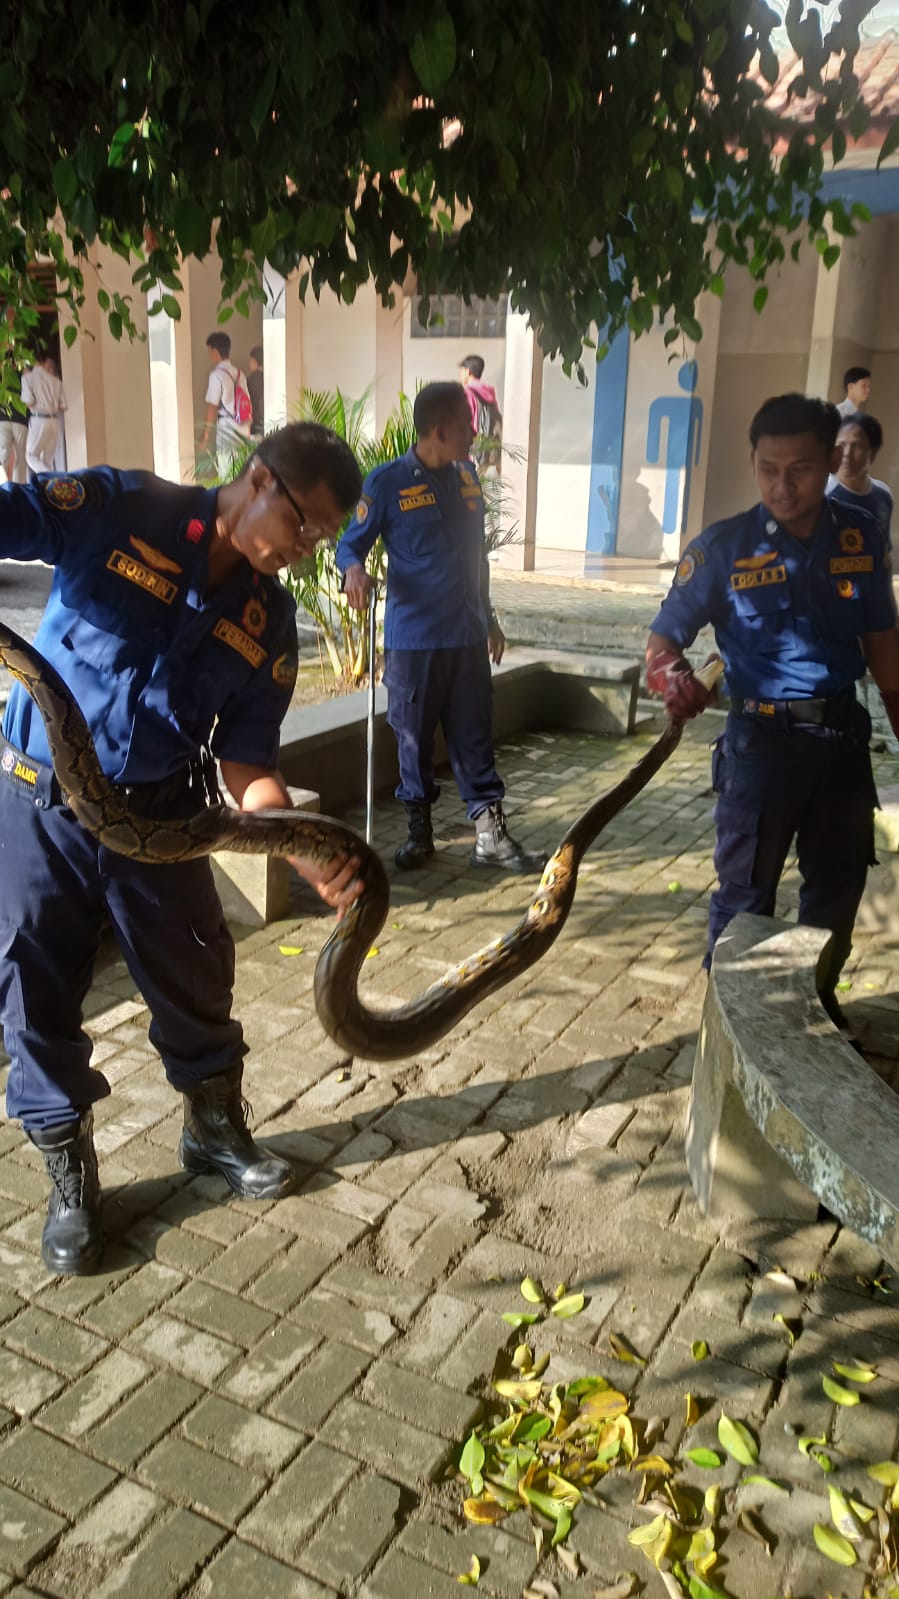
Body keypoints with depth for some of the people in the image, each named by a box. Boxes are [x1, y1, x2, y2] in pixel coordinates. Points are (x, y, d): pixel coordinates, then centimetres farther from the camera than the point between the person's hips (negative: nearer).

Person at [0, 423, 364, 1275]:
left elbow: (246, 757, -4)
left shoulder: (269, 616, -2)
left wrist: (306, 852, -18)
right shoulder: (117, 510, -12)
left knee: (196, 979, 12)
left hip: (157, 815, 3)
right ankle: (70, 1174, 27)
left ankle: (215, 1129, 38)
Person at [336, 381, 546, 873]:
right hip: (413, 638, -4)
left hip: (467, 634, 4)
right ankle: (419, 829, 22)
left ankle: (490, 834, 12)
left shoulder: (467, 477, 9)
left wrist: (489, 617, 20)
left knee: (474, 736, 7)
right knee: (415, 737, 7)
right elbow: (351, 543, -4)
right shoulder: (387, 482, -8)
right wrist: (354, 570, -28)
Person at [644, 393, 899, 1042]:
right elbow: (666, 634, -10)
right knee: (746, 889, 6)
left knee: (839, 884, 17)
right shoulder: (724, 546, -10)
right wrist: (671, 670, -33)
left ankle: (820, 1001, 38)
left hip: (843, 737, 4)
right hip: (762, 740, -4)